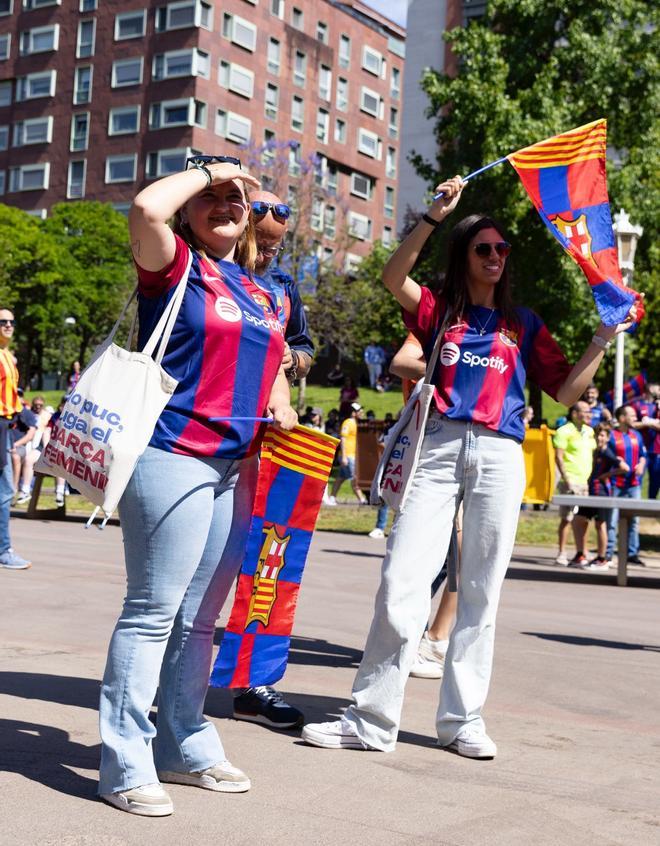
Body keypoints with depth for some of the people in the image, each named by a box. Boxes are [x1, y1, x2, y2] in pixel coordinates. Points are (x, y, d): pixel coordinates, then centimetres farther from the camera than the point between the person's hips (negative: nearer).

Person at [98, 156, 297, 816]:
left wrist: (280, 404, 8)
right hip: (174, 457, -7)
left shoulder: (263, 293, 18)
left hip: (235, 466, 7)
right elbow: (146, 208, -22)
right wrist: (206, 170, -7)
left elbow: (272, 365, 30)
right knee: (152, 612, -5)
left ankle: (185, 746, 25)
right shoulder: (177, 266, -2)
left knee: (200, 617, 14)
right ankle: (125, 762, 1)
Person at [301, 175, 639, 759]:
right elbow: (393, 277, -6)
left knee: (481, 592, 4)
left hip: (499, 457, 2)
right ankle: (372, 720, -4)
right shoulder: (439, 311, 13)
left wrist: (603, 339, 4)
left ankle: (463, 720, 13)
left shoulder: (524, 326, 17)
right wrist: (436, 215, -12)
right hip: (440, 449, -2)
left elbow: (567, 391, 13)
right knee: (402, 583, -9)